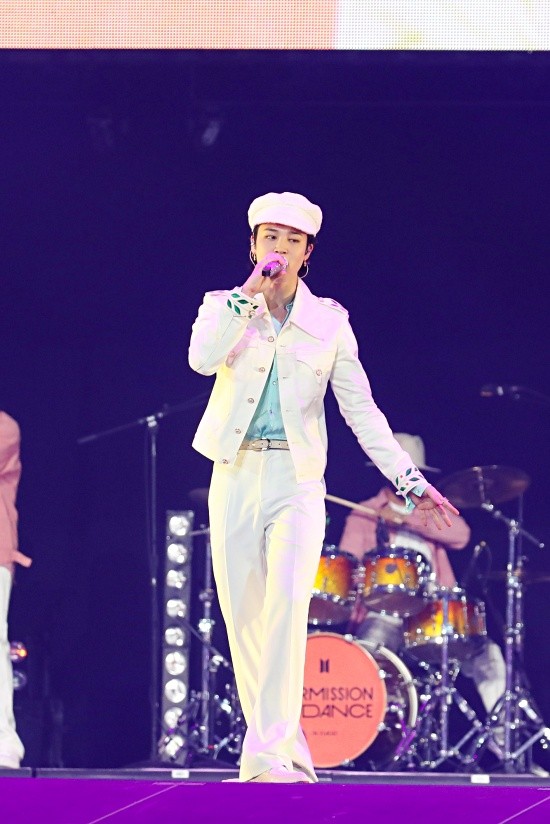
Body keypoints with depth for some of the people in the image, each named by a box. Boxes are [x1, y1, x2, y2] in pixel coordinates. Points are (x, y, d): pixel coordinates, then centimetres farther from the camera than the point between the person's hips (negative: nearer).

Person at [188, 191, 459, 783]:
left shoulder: (328, 322, 6)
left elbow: (361, 411, 8)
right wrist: (250, 294, -17)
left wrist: (410, 479, 2)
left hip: (297, 483, -2)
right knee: (243, 619, 1)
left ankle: (270, 754, -26)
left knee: (287, 607, -20)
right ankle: (287, 755, 12)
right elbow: (202, 359, -16)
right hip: (235, 481, 2)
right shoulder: (225, 306, 6)